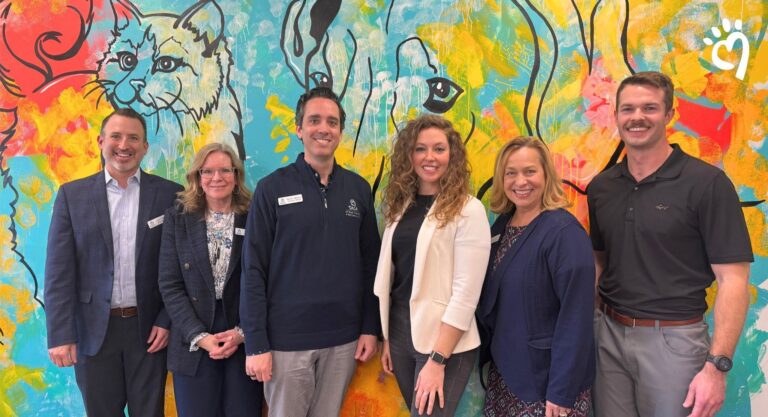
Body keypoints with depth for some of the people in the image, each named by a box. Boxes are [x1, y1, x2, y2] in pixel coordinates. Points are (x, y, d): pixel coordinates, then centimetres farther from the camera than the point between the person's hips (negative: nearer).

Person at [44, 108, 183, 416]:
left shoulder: (169, 194, -1)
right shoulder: (72, 195, 1)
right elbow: (59, 271, -2)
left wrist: (167, 321, -4)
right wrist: (61, 334, -7)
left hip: (149, 329, 0)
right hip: (93, 330, 1)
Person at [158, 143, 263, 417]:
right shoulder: (178, 218, 3)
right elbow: (170, 285, -1)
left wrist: (243, 332, -10)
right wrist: (199, 336, -10)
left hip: (246, 342, 0)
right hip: (193, 344, 1)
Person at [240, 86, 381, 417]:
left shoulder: (358, 188, 4)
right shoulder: (272, 188, -5)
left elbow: (369, 264, 7)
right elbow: (253, 271, -6)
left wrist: (371, 328, 3)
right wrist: (256, 343, -9)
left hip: (343, 339, 3)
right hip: (287, 339, -2)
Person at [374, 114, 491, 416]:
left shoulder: (468, 210, -12)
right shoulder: (401, 205, 5)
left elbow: (466, 292, -16)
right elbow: (391, 277, 8)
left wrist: (437, 360, -17)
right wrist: (386, 339, 8)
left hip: (445, 342, -5)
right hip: (400, 334, 6)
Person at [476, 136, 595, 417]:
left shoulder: (565, 232, -17)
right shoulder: (501, 225, 3)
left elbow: (575, 317, -20)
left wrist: (562, 392, -20)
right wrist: (488, 352, 9)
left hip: (545, 379, -6)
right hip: (503, 372, 7)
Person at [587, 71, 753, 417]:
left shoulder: (707, 183, -10)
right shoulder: (600, 187, 4)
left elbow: (733, 279, -12)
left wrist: (717, 365, -17)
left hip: (673, 339, -4)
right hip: (607, 336, 4)